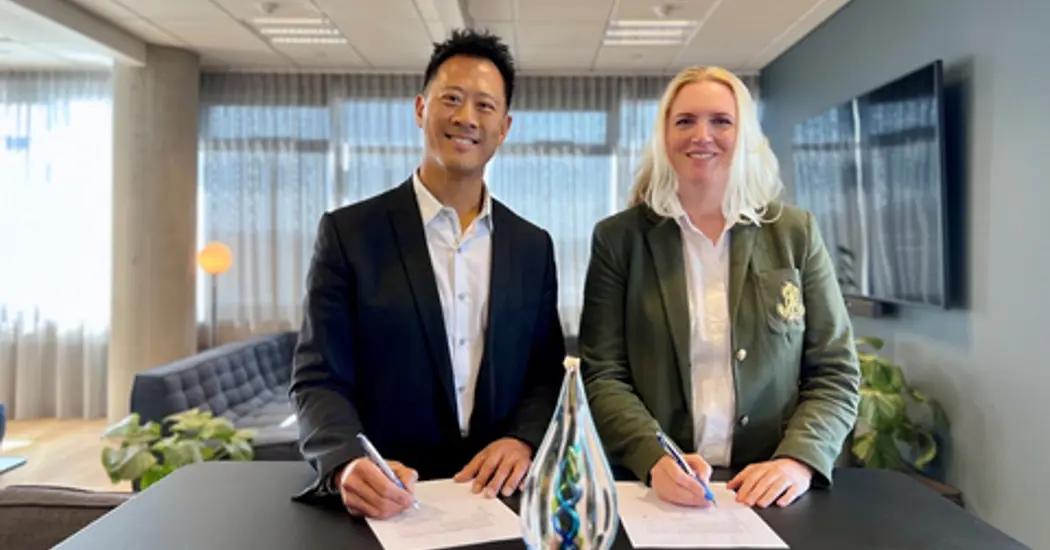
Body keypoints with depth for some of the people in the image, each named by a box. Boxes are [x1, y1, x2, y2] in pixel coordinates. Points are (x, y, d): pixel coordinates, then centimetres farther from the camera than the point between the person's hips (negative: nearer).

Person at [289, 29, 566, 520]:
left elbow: (548, 374, 9)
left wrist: (522, 440, -10)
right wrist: (349, 464, -23)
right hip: (390, 501, -2)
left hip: (498, 494, 2)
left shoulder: (532, 246, 6)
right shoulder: (348, 232, -3)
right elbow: (318, 380, -5)